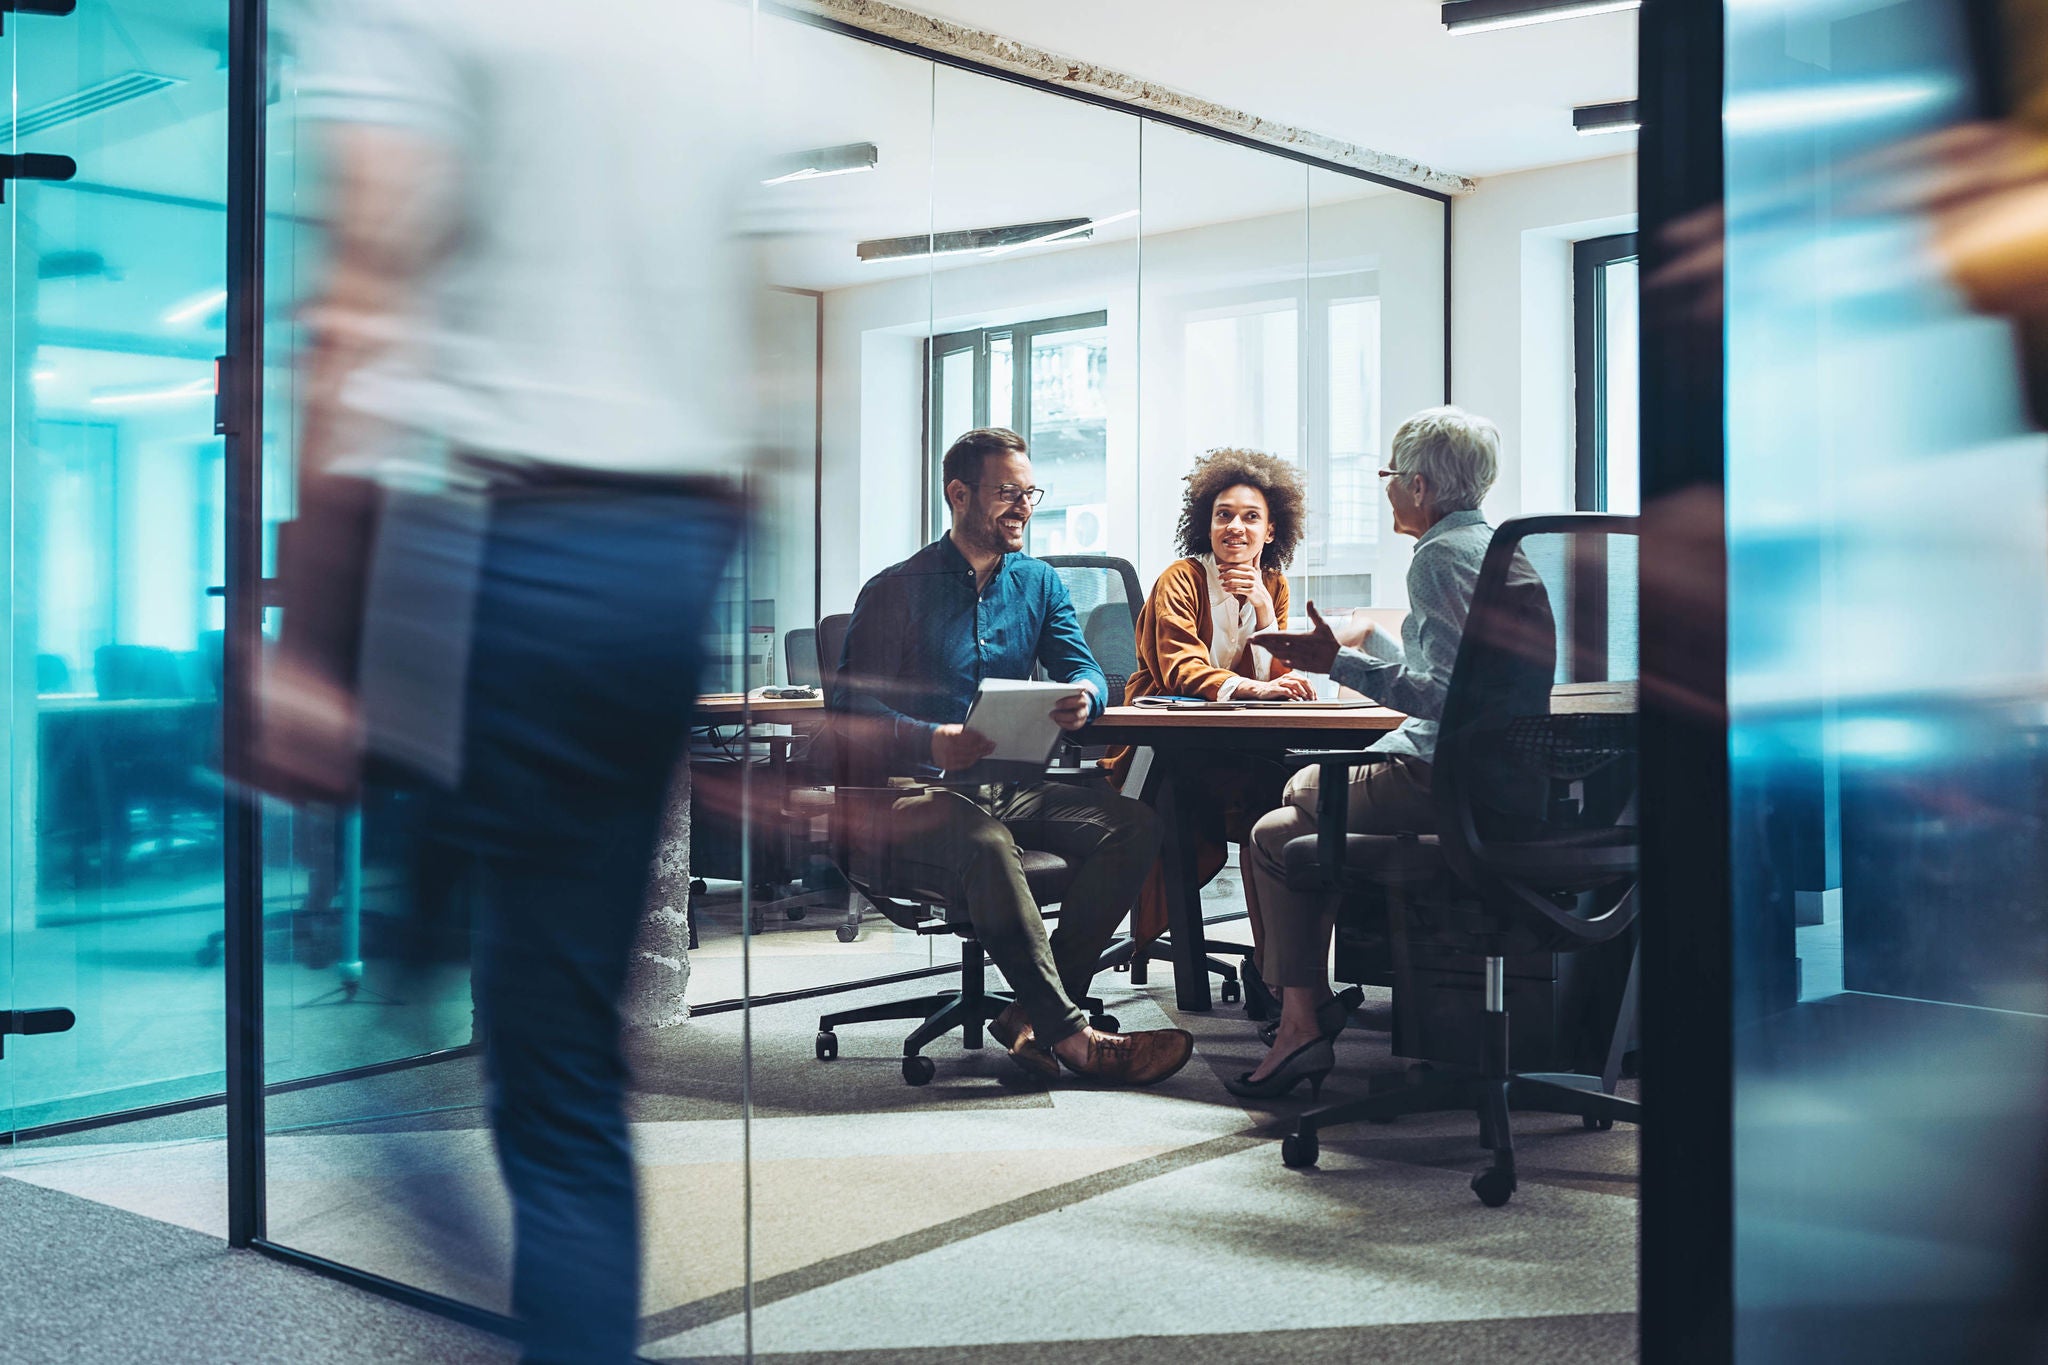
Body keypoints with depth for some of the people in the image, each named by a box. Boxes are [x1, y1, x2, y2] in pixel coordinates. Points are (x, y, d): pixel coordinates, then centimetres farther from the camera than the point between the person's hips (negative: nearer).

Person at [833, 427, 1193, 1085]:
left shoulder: (1039, 584, 15)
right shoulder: (898, 591, -1)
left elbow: (1084, 669, 7)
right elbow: (852, 709, -9)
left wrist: (1085, 697, -20)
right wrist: (932, 742, -29)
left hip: (1014, 786, 6)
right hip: (920, 790, -5)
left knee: (1134, 825, -20)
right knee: (987, 846, -38)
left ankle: (1034, 1016, -23)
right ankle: (1072, 1036, -34)